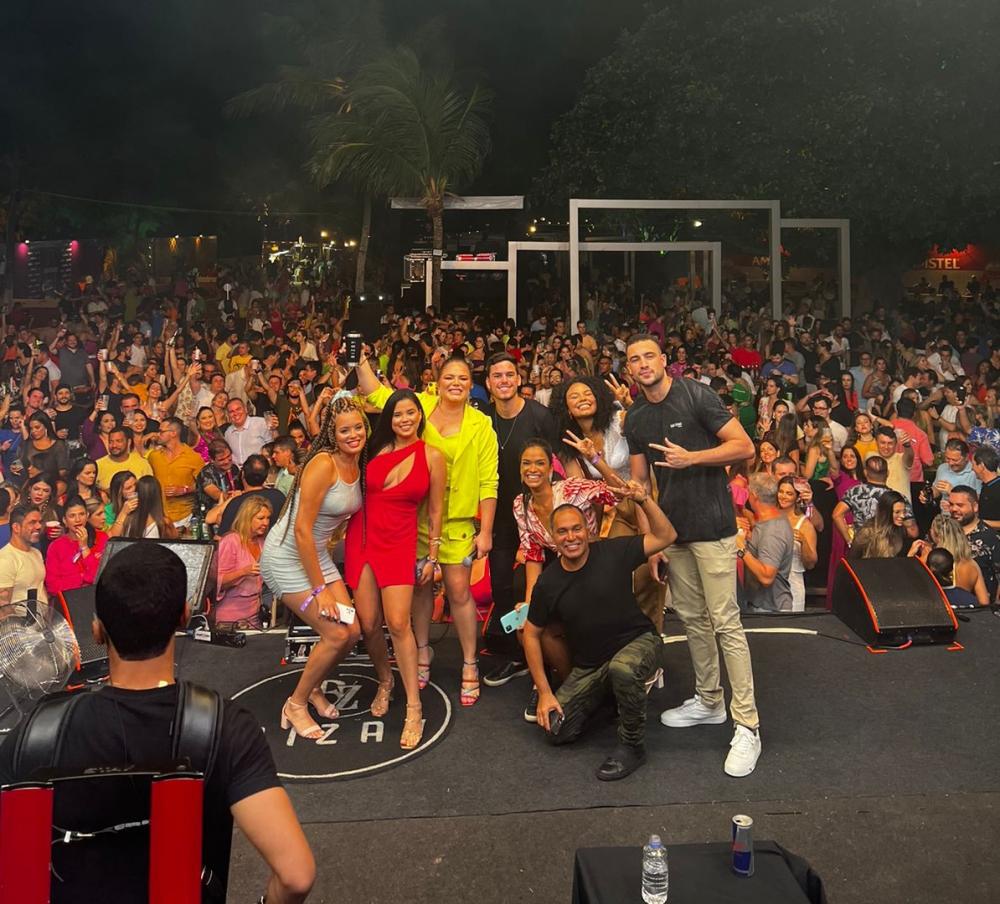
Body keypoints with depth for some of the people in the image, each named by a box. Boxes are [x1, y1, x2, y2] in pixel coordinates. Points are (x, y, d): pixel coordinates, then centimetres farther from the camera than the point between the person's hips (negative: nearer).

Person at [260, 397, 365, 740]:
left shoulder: (357, 466, 1)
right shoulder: (323, 464, -23)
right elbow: (302, 529, -24)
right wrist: (320, 589, -20)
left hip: (318, 553, 8)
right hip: (287, 555, -8)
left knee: (352, 631, 2)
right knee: (336, 635, -11)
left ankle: (313, 687, 27)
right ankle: (296, 704, 10)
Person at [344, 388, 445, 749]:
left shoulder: (432, 457, -2)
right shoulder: (377, 448, 4)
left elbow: (435, 510, 3)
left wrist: (432, 556, 4)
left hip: (399, 543, -3)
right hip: (362, 538, 3)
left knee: (398, 624, -13)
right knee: (368, 623, 2)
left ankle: (414, 709, -2)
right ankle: (385, 682, 30)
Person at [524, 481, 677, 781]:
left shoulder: (612, 552, -14)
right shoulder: (548, 582, -9)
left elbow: (666, 537, -11)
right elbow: (531, 634, 1)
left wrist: (643, 500, -26)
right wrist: (544, 692, -3)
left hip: (637, 641, -3)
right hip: (589, 665, 4)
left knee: (622, 668, -40)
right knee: (555, 730, -6)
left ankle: (632, 745, -13)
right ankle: (606, 695, 22)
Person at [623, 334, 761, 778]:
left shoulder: (696, 395, -9)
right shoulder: (635, 418, 9)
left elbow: (745, 446, -11)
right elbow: (640, 483, 11)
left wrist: (692, 458, -20)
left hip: (712, 525, -6)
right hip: (671, 529, 7)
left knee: (725, 622, -7)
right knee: (692, 618, 15)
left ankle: (747, 725, 0)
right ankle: (708, 700, 31)